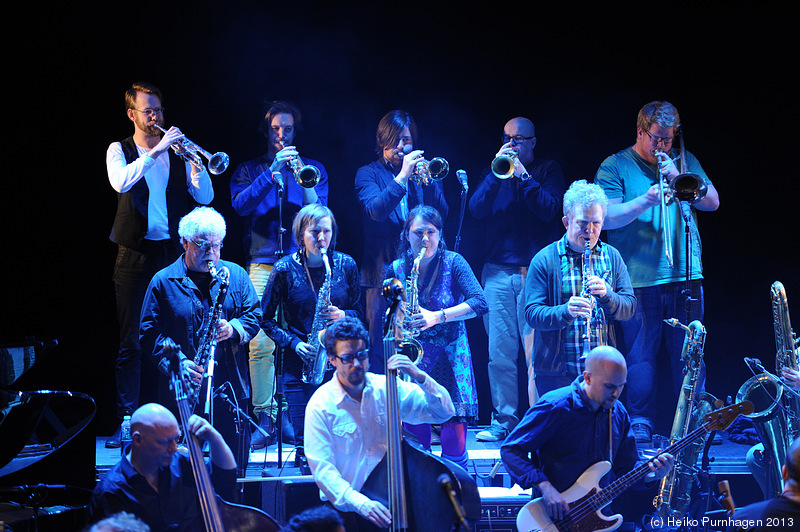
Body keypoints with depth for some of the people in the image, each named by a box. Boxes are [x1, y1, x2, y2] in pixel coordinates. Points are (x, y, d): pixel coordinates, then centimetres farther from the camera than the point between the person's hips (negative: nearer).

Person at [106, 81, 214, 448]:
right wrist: (156, 150, -20)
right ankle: (127, 422, -2)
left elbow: (204, 197, 3)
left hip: (173, 253, 2)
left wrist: (196, 162, -13)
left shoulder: (177, 151, 11)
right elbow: (121, 183, -17)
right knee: (131, 343, -3)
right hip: (134, 256, -2)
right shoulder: (120, 151, 6)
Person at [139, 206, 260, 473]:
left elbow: (254, 314, 10)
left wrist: (233, 328, -13)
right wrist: (177, 362, -15)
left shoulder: (235, 274, 11)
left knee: (236, 460, 3)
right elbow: (150, 333, 0)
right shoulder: (163, 282, 3)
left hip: (231, 388, 2)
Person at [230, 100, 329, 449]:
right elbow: (240, 204, -5)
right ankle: (265, 418, -8)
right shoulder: (250, 170, 14)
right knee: (261, 343, -10)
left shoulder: (313, 168, 15)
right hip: (263, 263, 0)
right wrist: (273, 171, -13)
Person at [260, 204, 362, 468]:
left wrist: (342, 315, -10)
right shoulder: (285, 269, -1)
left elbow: (361, 312, 12)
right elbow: (266, 319, 6)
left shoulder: (346, 265, 4)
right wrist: (294, 343, -7)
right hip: (299, 362, -1)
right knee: (305, 439, -5)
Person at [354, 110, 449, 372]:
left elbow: (441, 213, 1)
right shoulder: (368, 174, 7)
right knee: (381, 348, -5)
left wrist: (426, 178, -14)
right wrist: (402, 176, -19)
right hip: (383, 271, -2)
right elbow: (376, 210, -12)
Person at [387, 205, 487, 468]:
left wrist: (438, 316, -23)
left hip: (450, 355, -2)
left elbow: (480, 303, -15)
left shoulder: (453, 263, -3)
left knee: (454, 436, -11)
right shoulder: (396, 270, 4)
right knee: (415, 434, -3)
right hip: (413, 356, 2)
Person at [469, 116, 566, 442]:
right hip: (497, 272, 3)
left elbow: (549, 210, -7)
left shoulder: (548, 171, 9)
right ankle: (504, 420, 6)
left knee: (536, 351, -9)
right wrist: (496, 173, -9)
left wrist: (522, 175, -12)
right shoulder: (494, 171, 16)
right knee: (500, 351, 0)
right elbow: (476, 209, 1)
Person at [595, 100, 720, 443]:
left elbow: (712, 202, 7)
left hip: (685, 274, 3)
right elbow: (606, 218, -5)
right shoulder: (614, 167, 5)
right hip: (638, 277, -3)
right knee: (640, 354, -4)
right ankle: (641, 422, 4)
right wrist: (644, 201, -18)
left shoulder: (684, 161, 16)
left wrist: (678, 177, -6)